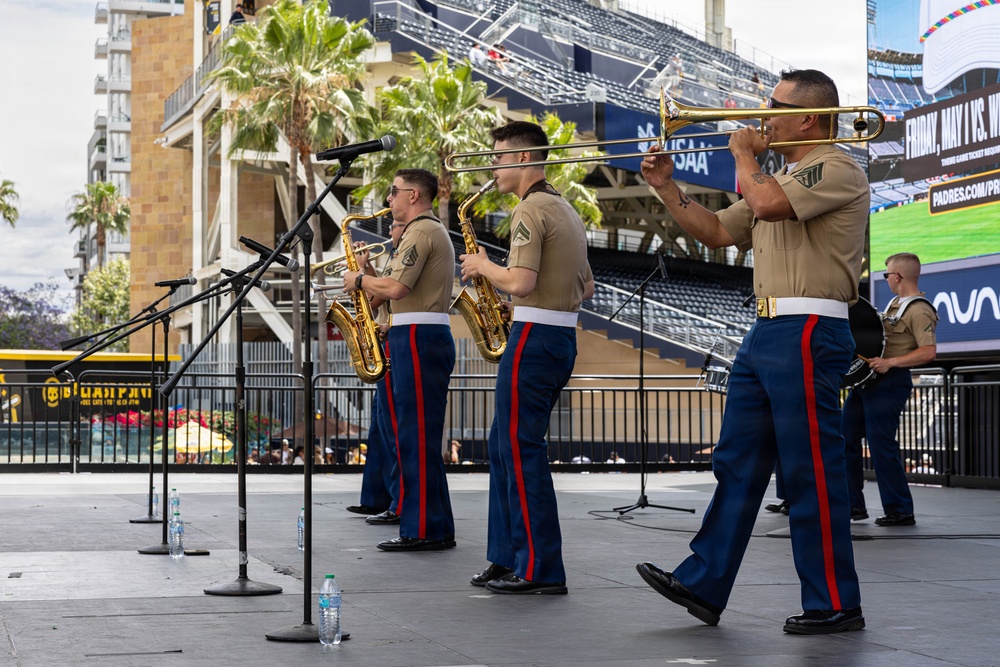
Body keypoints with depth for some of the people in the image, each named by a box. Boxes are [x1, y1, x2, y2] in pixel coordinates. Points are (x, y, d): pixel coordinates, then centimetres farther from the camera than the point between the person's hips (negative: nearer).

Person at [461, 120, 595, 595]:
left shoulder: (531, 210, -13)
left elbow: (520, 282, -23)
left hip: (534, 338, -10)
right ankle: (508, 557, 19)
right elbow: (587, 287, 22)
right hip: (563, 337, 10)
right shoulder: (565, 210, 18)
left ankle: (540, 570, -4)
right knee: (505, 446, 15)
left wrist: (483, 266, -6)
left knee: (521, 451, -6)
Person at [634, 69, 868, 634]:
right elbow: (716, 232, 25)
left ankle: (835, 604, 3)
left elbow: (768, 203, -24)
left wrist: (744, 153, -6)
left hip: (809, 334, -10)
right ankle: (704, 584, 15)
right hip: (767, 334, 10)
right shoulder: (781, 177, 23)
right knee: (737, 462, 10)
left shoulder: (837, 169, -8)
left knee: (813, 471, -5)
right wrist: (667, 188, 15)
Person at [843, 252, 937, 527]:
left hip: (889, 384, -10)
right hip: (867, 380, 10)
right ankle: (853, 503, 18)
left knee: (881, 445, -10)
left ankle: (900, 511, -2)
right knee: (846, 437, 10)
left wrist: (890, 363, -29)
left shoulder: (919, 310, -15)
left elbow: (929, 352, -25)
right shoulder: (895, 303, 16)